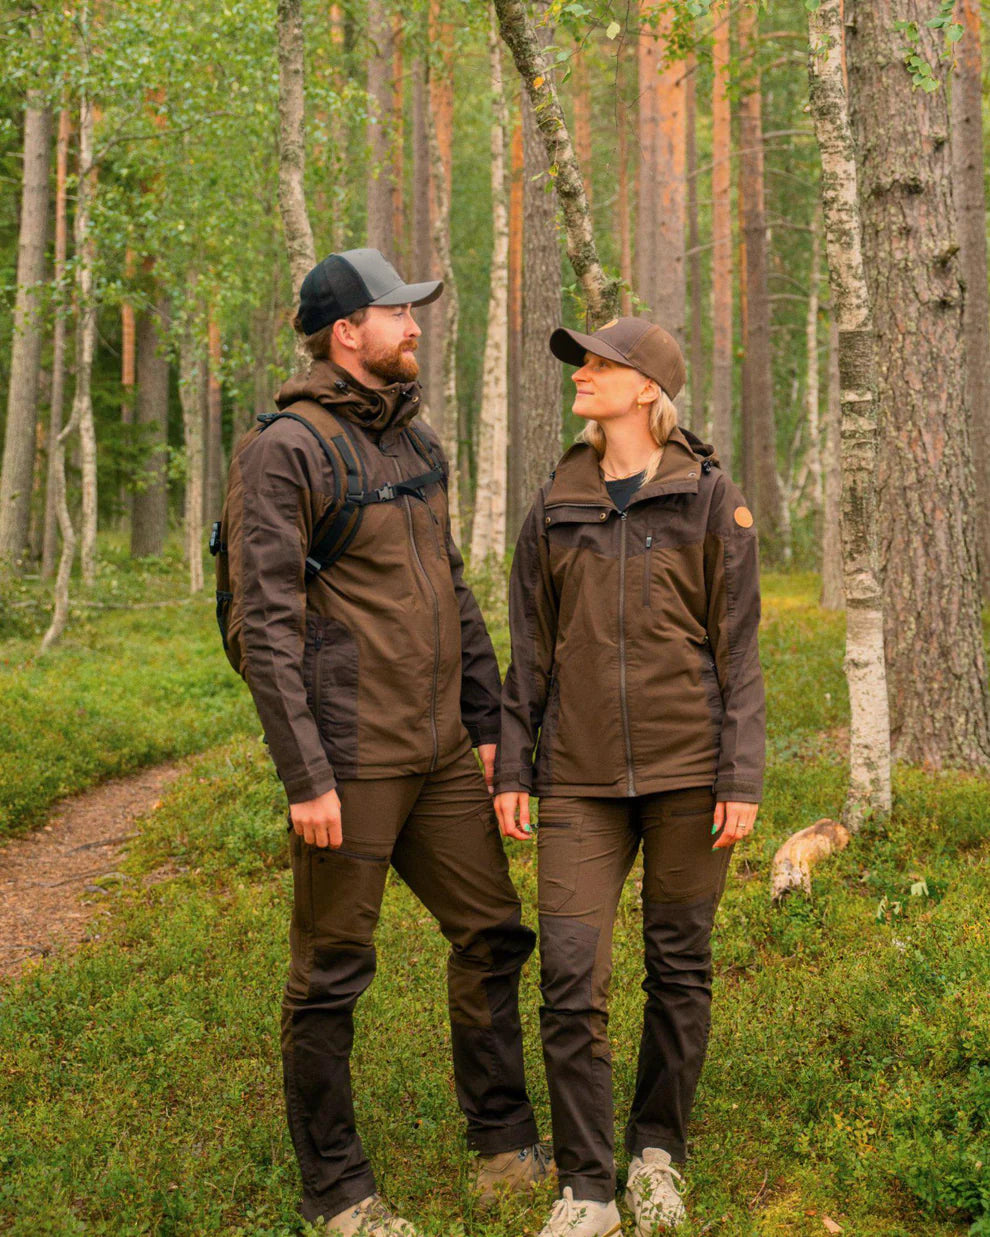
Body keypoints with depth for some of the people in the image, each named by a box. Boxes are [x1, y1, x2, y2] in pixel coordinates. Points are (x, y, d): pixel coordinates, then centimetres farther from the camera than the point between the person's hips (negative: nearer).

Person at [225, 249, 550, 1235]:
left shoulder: (415, 443, 13)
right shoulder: (284, 451, -12)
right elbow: (266, 625, -17)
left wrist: (490, 722, 17)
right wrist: (306, 777, -19)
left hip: (438, 752, 8)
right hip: (349, 760, -8)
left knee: (493, 933, 13)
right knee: (331, 973, 3)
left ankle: (504, 1148, 28)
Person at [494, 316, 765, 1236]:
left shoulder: (711, 500, 0)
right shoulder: (555, 506, 9)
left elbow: (738, 647, -1)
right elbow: (531, 649, 12)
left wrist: (741, 778, -7)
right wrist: (510, 768, 6)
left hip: (686, 771, -2)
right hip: (581, 777, 2)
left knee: (679, 969, 8)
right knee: (570, 979, -4)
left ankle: (658, 1153, 27)